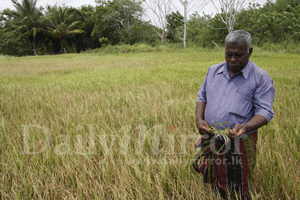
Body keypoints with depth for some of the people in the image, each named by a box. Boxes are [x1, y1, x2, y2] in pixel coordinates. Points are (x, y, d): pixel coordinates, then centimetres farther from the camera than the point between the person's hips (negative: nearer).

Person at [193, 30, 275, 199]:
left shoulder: (261, 78, -6)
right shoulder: (213, 71, 9)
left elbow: (265, 112, -10)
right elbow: (202, 97, 16)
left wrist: (245, 127, -30)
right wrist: (199, 119, -3)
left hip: (240, 145, -4)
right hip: (210, 142, 4)